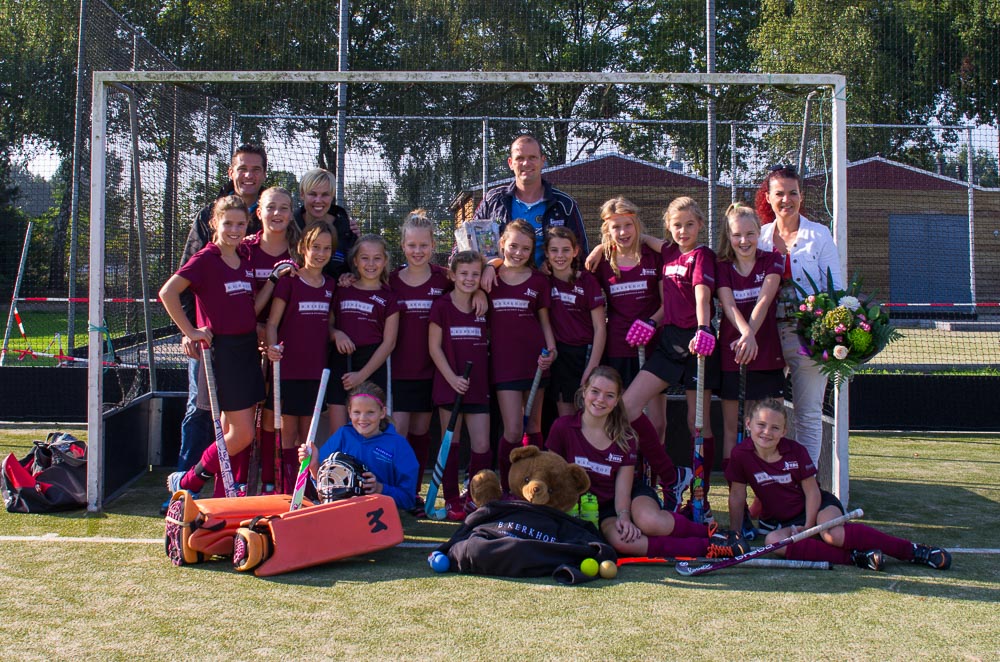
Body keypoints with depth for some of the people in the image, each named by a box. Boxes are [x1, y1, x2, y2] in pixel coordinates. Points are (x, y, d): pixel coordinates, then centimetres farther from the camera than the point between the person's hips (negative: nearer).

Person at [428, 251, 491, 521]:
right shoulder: (442, 306, -3)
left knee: (482, 447, 0)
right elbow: (434, 347, -5)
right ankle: (451, 500, 15)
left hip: (478, 387, 3)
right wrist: (452, 377, -12)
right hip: (449, 385, -3)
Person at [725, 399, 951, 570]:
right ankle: (855, 557, -33)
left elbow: (812, 492, -7)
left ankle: (914, 551, -27)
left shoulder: (796, 452, -12)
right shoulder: (741, 455, -12)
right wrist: (735, 536, -3)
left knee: (834, 534, -34)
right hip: (780, 521, 2)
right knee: (772, 541, -34)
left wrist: (808, 526, -16)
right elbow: (737, 497, -5)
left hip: (818, 506, -2)